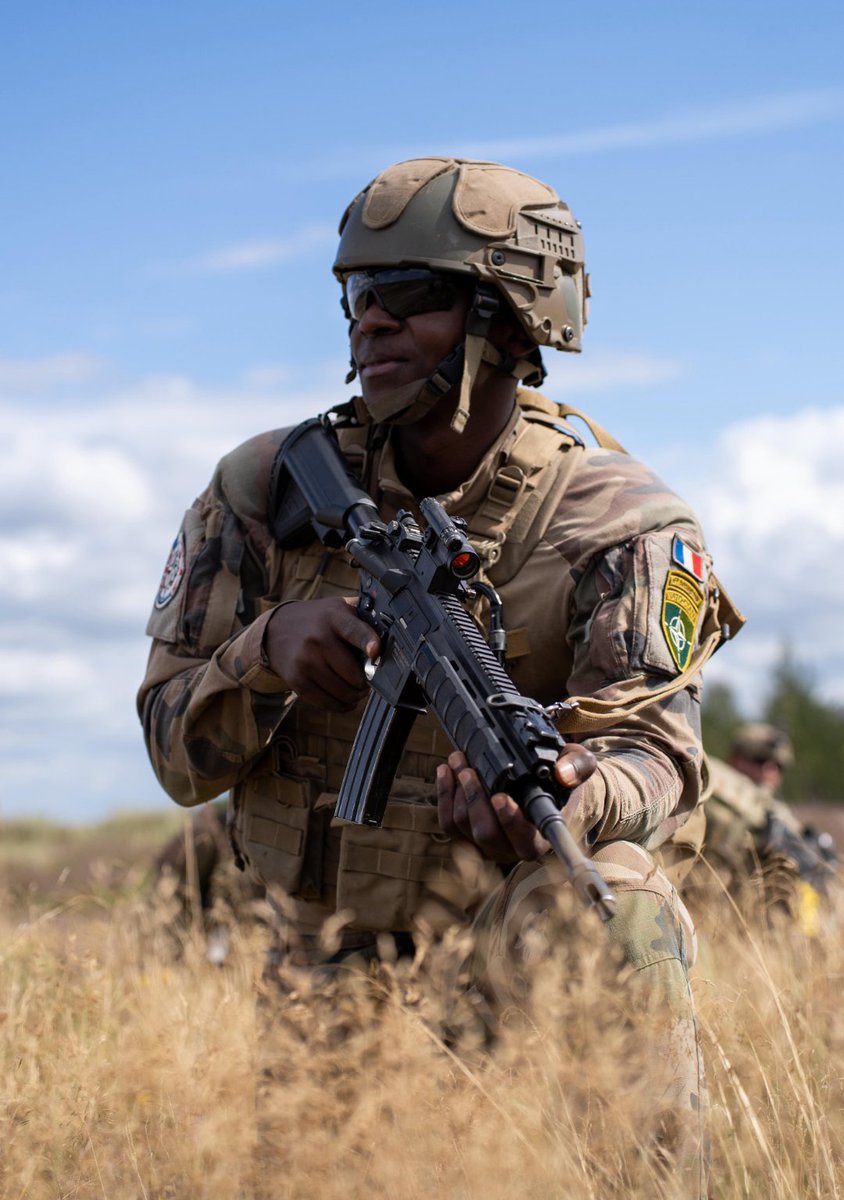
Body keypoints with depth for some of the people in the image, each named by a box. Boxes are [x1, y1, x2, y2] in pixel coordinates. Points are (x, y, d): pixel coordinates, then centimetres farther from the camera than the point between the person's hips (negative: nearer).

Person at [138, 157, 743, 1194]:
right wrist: (269, 648, -25)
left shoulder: (612, 520, -9)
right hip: (329, 965, 3)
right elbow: (178, 753, -2)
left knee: (614, 907, -34)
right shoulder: (269, 490, -2)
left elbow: (655, 746, -22)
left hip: (514, 948, -3)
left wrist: (557, 797, -46)